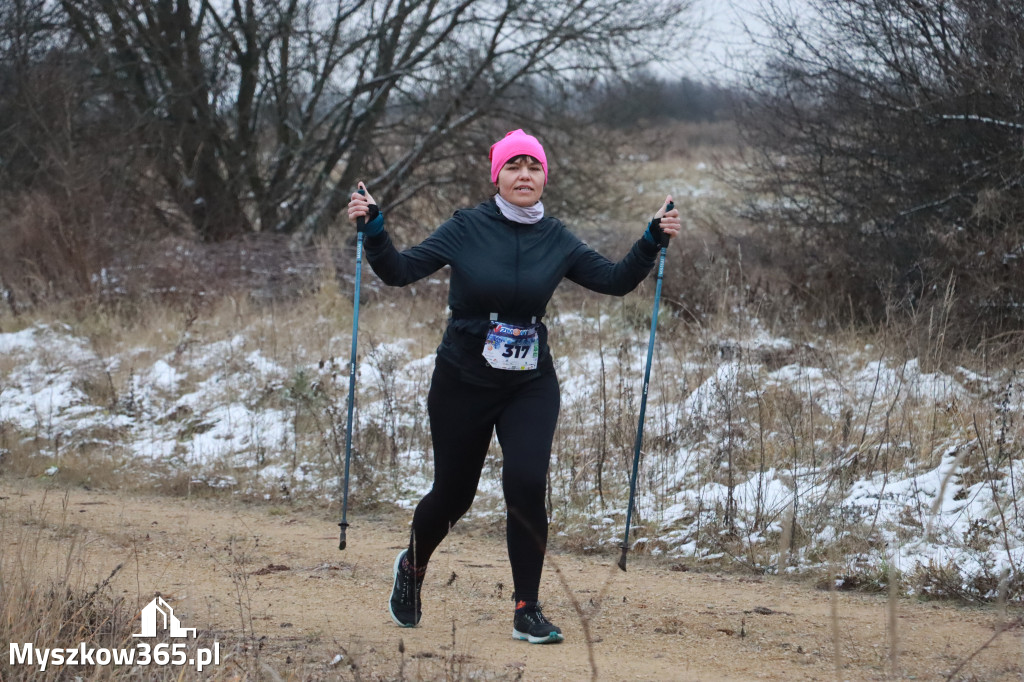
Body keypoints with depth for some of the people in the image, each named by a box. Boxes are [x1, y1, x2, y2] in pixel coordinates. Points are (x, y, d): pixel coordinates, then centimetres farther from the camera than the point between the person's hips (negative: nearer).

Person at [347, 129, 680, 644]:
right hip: (462, 384, -1)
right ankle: (412, 567, 44)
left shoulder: (556, 239, 0)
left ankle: (527, 612, -8)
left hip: (530, 386, 1)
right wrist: (373, 230, -27)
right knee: (453, 494, 10)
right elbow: (400, 270, -11)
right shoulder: (467, 229, -9)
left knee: (526, 484, -19)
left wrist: (652, 242, -10)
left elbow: (615, 281, 4)